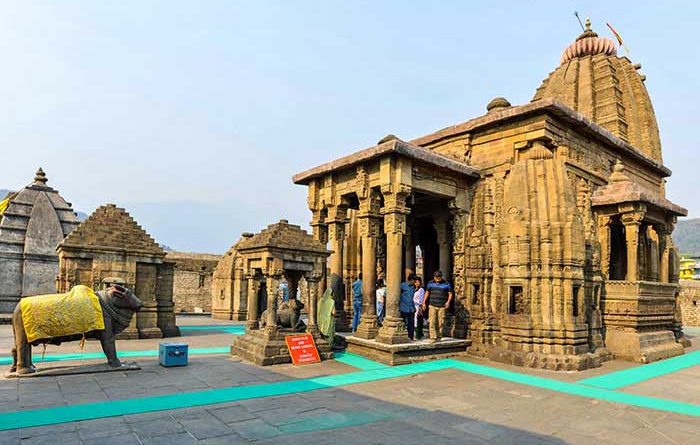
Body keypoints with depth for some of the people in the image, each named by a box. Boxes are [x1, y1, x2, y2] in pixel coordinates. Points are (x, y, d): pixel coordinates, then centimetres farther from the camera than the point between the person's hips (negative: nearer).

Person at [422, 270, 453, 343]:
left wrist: (448, 301, -6)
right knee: (432, 322, -8)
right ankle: (433, 338, -8)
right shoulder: (430, 283, 7)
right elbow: (427, 293, 16)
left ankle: (438, 337, 17)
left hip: (442, 306, 0)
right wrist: (424, 302, 12)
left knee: (440, 323, 3)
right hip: (432, 306, 0)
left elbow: (450, 293, 8)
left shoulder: (446, 284, 3)